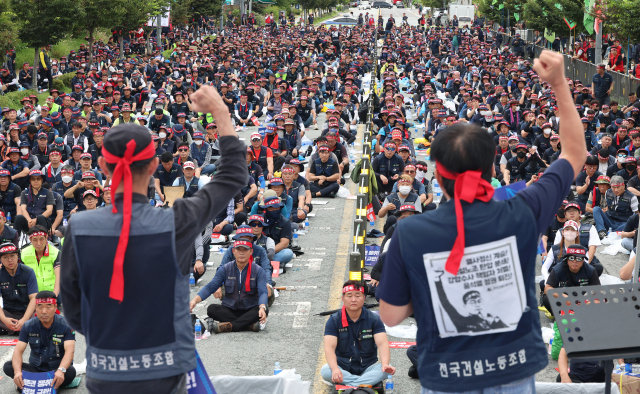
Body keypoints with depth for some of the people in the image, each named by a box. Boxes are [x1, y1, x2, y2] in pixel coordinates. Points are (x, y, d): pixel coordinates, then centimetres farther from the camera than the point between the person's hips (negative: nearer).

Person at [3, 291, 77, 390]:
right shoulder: (28, 326, -3)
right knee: (8, 367, -21)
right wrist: (17, 372, -33)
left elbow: (69, 351, -24)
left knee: (70, 372, -36)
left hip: (57, 368, -2)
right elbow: (18, 350, -11)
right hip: (35, 368, 2)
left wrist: (61, 370, -45)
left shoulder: (66, 325, -12)